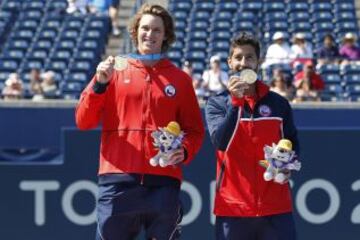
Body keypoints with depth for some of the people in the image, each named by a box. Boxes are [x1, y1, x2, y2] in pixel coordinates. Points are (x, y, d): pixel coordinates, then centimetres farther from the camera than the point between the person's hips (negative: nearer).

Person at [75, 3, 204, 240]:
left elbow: (194, 130, 13)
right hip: (118, 180, 0)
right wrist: (99, 84, -9)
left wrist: (184, 152, -8)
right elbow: (84, 121, 5)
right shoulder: (115, 71, 11)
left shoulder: (180, 79, 12)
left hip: (163, 181, 0)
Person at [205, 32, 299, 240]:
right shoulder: (217, 104, 3)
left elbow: (293, 145, 18)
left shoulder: (278, 103, 9)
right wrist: (236, 101, -22)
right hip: (232, 208, -1)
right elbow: (220, 142, -14)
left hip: (276, 207, 1)